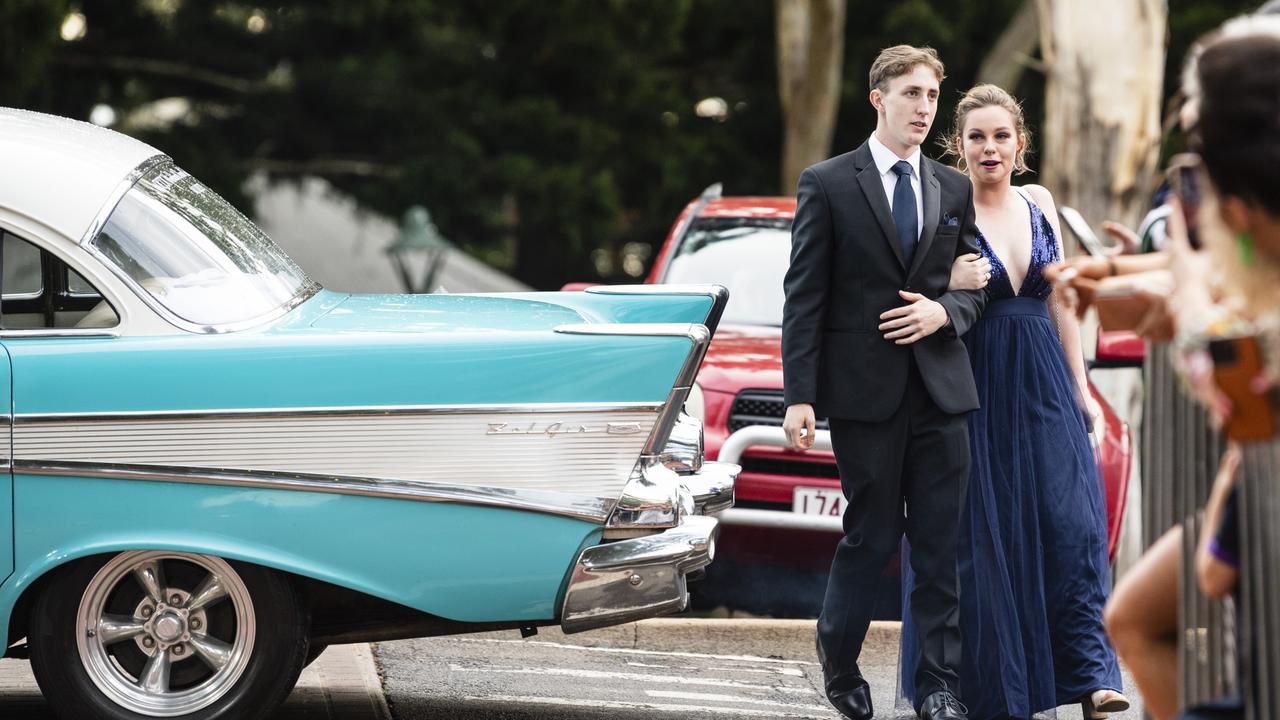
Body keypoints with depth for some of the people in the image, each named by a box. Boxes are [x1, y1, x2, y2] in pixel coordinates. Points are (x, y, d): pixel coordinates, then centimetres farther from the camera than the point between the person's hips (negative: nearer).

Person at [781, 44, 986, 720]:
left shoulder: (953, 189, 12)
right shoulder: (828, 183, 0)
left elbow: (974, 284, 17)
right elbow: (804, 297, -3)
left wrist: (944, 313, -7)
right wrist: (800, 395, -10)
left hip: (941, 386, 3)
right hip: (865, 387, -3)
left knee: (940, 544, 1)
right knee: (872, 536, 4)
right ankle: (838, 658, 26)